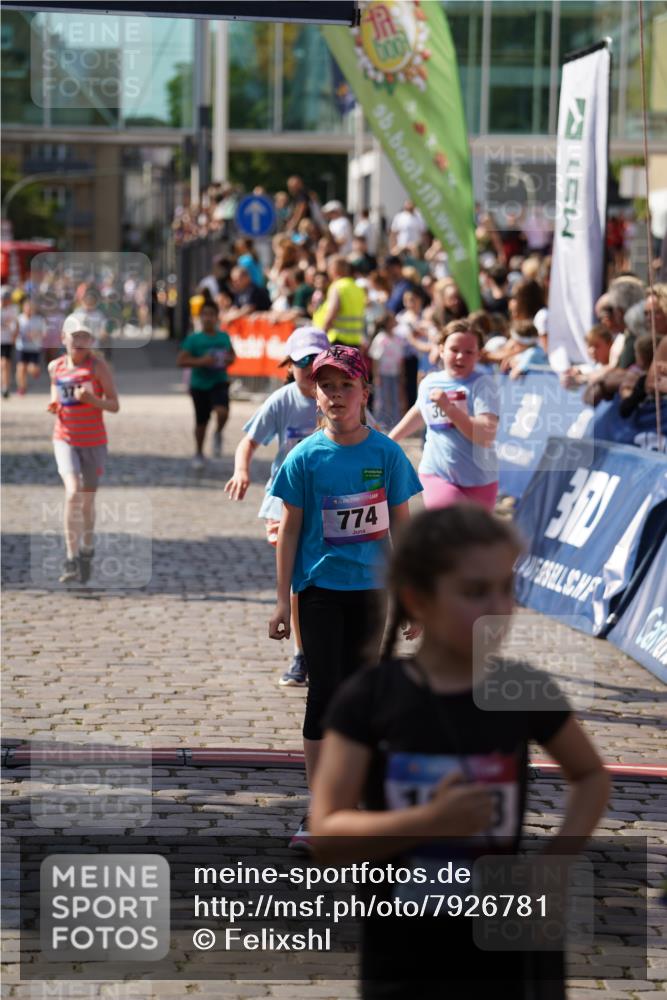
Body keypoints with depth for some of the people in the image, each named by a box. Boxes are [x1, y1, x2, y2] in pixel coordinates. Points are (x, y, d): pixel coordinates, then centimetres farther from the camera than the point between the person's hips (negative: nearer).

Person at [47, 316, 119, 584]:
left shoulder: (97, 365, -7)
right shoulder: (55, 367, 3)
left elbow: (114, 405, -7)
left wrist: (91, 399, -25)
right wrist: (53, 406, -1)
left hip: (94, 441, -1)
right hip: (65, 440, 1)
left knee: (87, 501, 9)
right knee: (73, 492, -20)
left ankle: (87, 552, 35)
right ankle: (71, 559, -18)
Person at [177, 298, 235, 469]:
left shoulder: (224, 337, 1)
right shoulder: (193, 339, -8)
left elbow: (232, 354, 19)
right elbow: (181, 361, -12)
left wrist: (228, 360, -4)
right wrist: (200, 361, -23)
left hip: (219, 382, 1)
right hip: (199, 384, -1)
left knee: (222, 411, -26)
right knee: (201, 422, 10)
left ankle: (218, 434, 7)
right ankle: (199, 454, 31)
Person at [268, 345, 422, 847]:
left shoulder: (386, 454, -3)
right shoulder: (306, 457, -6)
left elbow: (401, 526, 3)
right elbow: (291, 529, -1)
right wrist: (283, 599, -2)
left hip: (370, 587, 2)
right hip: (320, 589, -2)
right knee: (324, 691, -5)